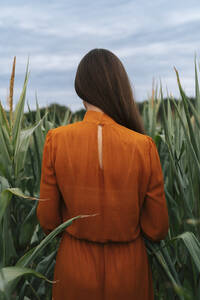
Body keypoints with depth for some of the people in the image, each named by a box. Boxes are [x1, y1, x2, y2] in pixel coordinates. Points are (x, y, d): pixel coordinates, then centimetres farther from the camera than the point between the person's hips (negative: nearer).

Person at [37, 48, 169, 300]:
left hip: (75, 266, 1)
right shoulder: (144, 146, -19)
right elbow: (158, 229, -10)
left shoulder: (56, 140, -17)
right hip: (128, 270, 0)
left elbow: (47, 218, -8)